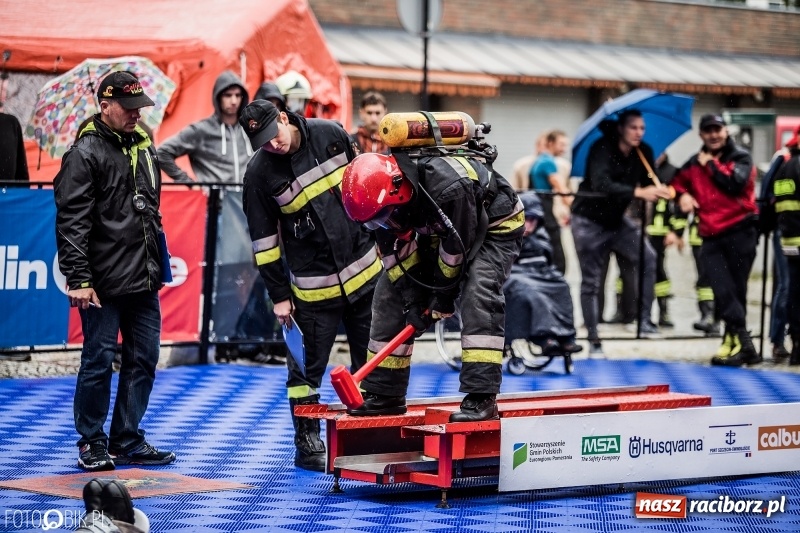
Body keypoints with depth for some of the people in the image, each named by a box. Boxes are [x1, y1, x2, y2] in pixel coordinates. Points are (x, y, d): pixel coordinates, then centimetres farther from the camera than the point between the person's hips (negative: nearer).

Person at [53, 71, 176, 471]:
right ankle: (92, 445, 10)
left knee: (143, 359, 10)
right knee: (98, 362, -1)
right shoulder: (85, 153, -10)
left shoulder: (144, 146, 13)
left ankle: (128, 442, 20)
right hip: (104, 284, -7)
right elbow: (71, 220, -14)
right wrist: (78, 279, -19)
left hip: (144, 281, 7)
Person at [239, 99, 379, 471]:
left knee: (371, 356, 10)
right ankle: (307, 442, 12)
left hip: (364, 269, 3)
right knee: (307, 365, 1)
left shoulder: (331, 135, -5)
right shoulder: (259, 173, -11)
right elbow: (264, 238, -6)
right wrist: (279, 295, -4)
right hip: (313, 285, -3)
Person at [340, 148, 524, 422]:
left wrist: (443, 296, -17)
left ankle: (482, 396, -29)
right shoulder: (380, 192, -20)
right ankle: (384, 393, 8)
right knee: (390, 290, 0)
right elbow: (397, 251, -9)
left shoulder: (449, 187, -41)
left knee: (478, 292, -31)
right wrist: (412, 298, -16)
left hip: (494, 227, -7)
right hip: (438, 232, 7)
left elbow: (457, 245, -28)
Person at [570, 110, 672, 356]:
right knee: (590, 281, -1)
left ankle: (644, 319, -9)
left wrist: (659, 192, -29)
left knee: (648, 257, -15)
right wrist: (638, 192, -48)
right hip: (589, 220, -5)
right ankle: (593, 340, 8)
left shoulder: (643, 152, -5)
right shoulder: (602, 149, -23)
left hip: (616, 220, 5)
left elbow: (650, 183, -5)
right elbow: (601, 184, -38)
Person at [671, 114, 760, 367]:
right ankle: (742, 343, -11)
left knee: (736, 290, 1)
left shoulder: (741, 157, 1)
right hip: (711, 237, 4)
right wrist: (682, 194, 9)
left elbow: (734, 184, -17)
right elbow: (678, 181, 31)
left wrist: (711, 164, -7)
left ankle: (733, 341, 5)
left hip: (740, 232, -4)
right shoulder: (695, 163, 15)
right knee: (724, 292, -9)